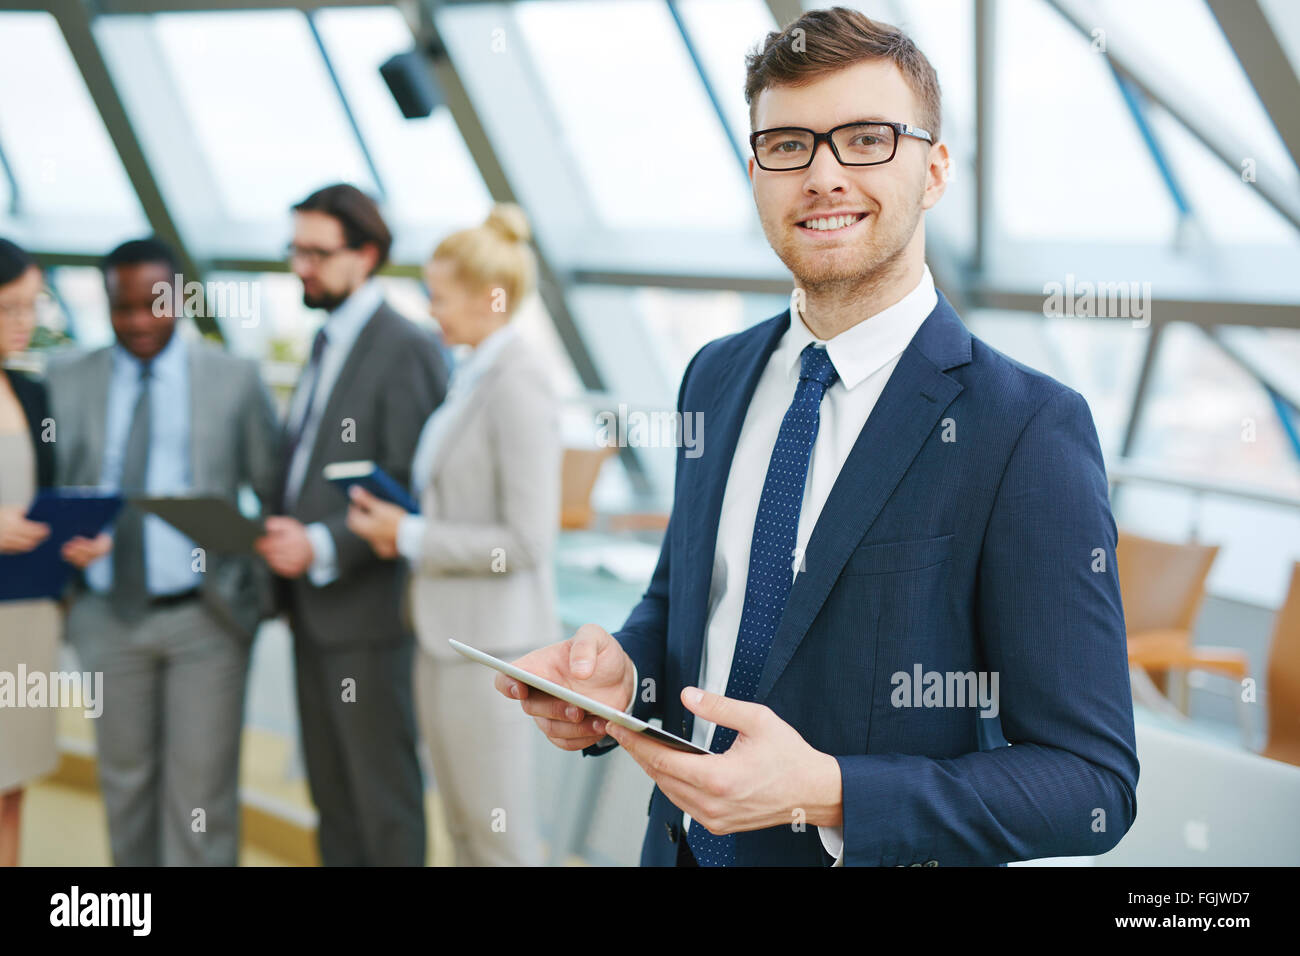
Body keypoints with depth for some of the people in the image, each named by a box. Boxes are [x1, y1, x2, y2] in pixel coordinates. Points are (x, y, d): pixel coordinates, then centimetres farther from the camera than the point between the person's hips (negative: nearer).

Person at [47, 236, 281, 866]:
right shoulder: (68, 383, 4)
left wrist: (271, 584, 0)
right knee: (125, 781, 14)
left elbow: (276, 491, 5)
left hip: (206, 617, -2)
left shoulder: (235, 380, 0)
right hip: (108, 617, 3)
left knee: (201, 788, -2)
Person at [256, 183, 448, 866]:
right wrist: (281, 537, 7)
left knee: (382, 787, 1)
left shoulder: (406, 350, -13)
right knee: (328, 782, 15)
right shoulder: (325, 346, 15)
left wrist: (322, 547, -23)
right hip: (311, 604, 9)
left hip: (366, 607, -9)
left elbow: (413, 493, -18)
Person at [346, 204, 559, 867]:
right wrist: (397, 521, 3)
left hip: (490, 642, -9)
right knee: (465, 835, 17)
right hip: (445, 636, 9)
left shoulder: (518, 388, -17)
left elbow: (528, 540, -22)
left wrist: (411, 536, -15)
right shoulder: (473, 378, 11)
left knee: (502, 840, 2)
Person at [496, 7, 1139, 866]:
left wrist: (824, 794, -30)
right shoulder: (715, 377, 0)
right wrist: (622, 671, -9)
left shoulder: (1030, 433, -20)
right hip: (683, 843, 6)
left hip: (869, 849, -5)